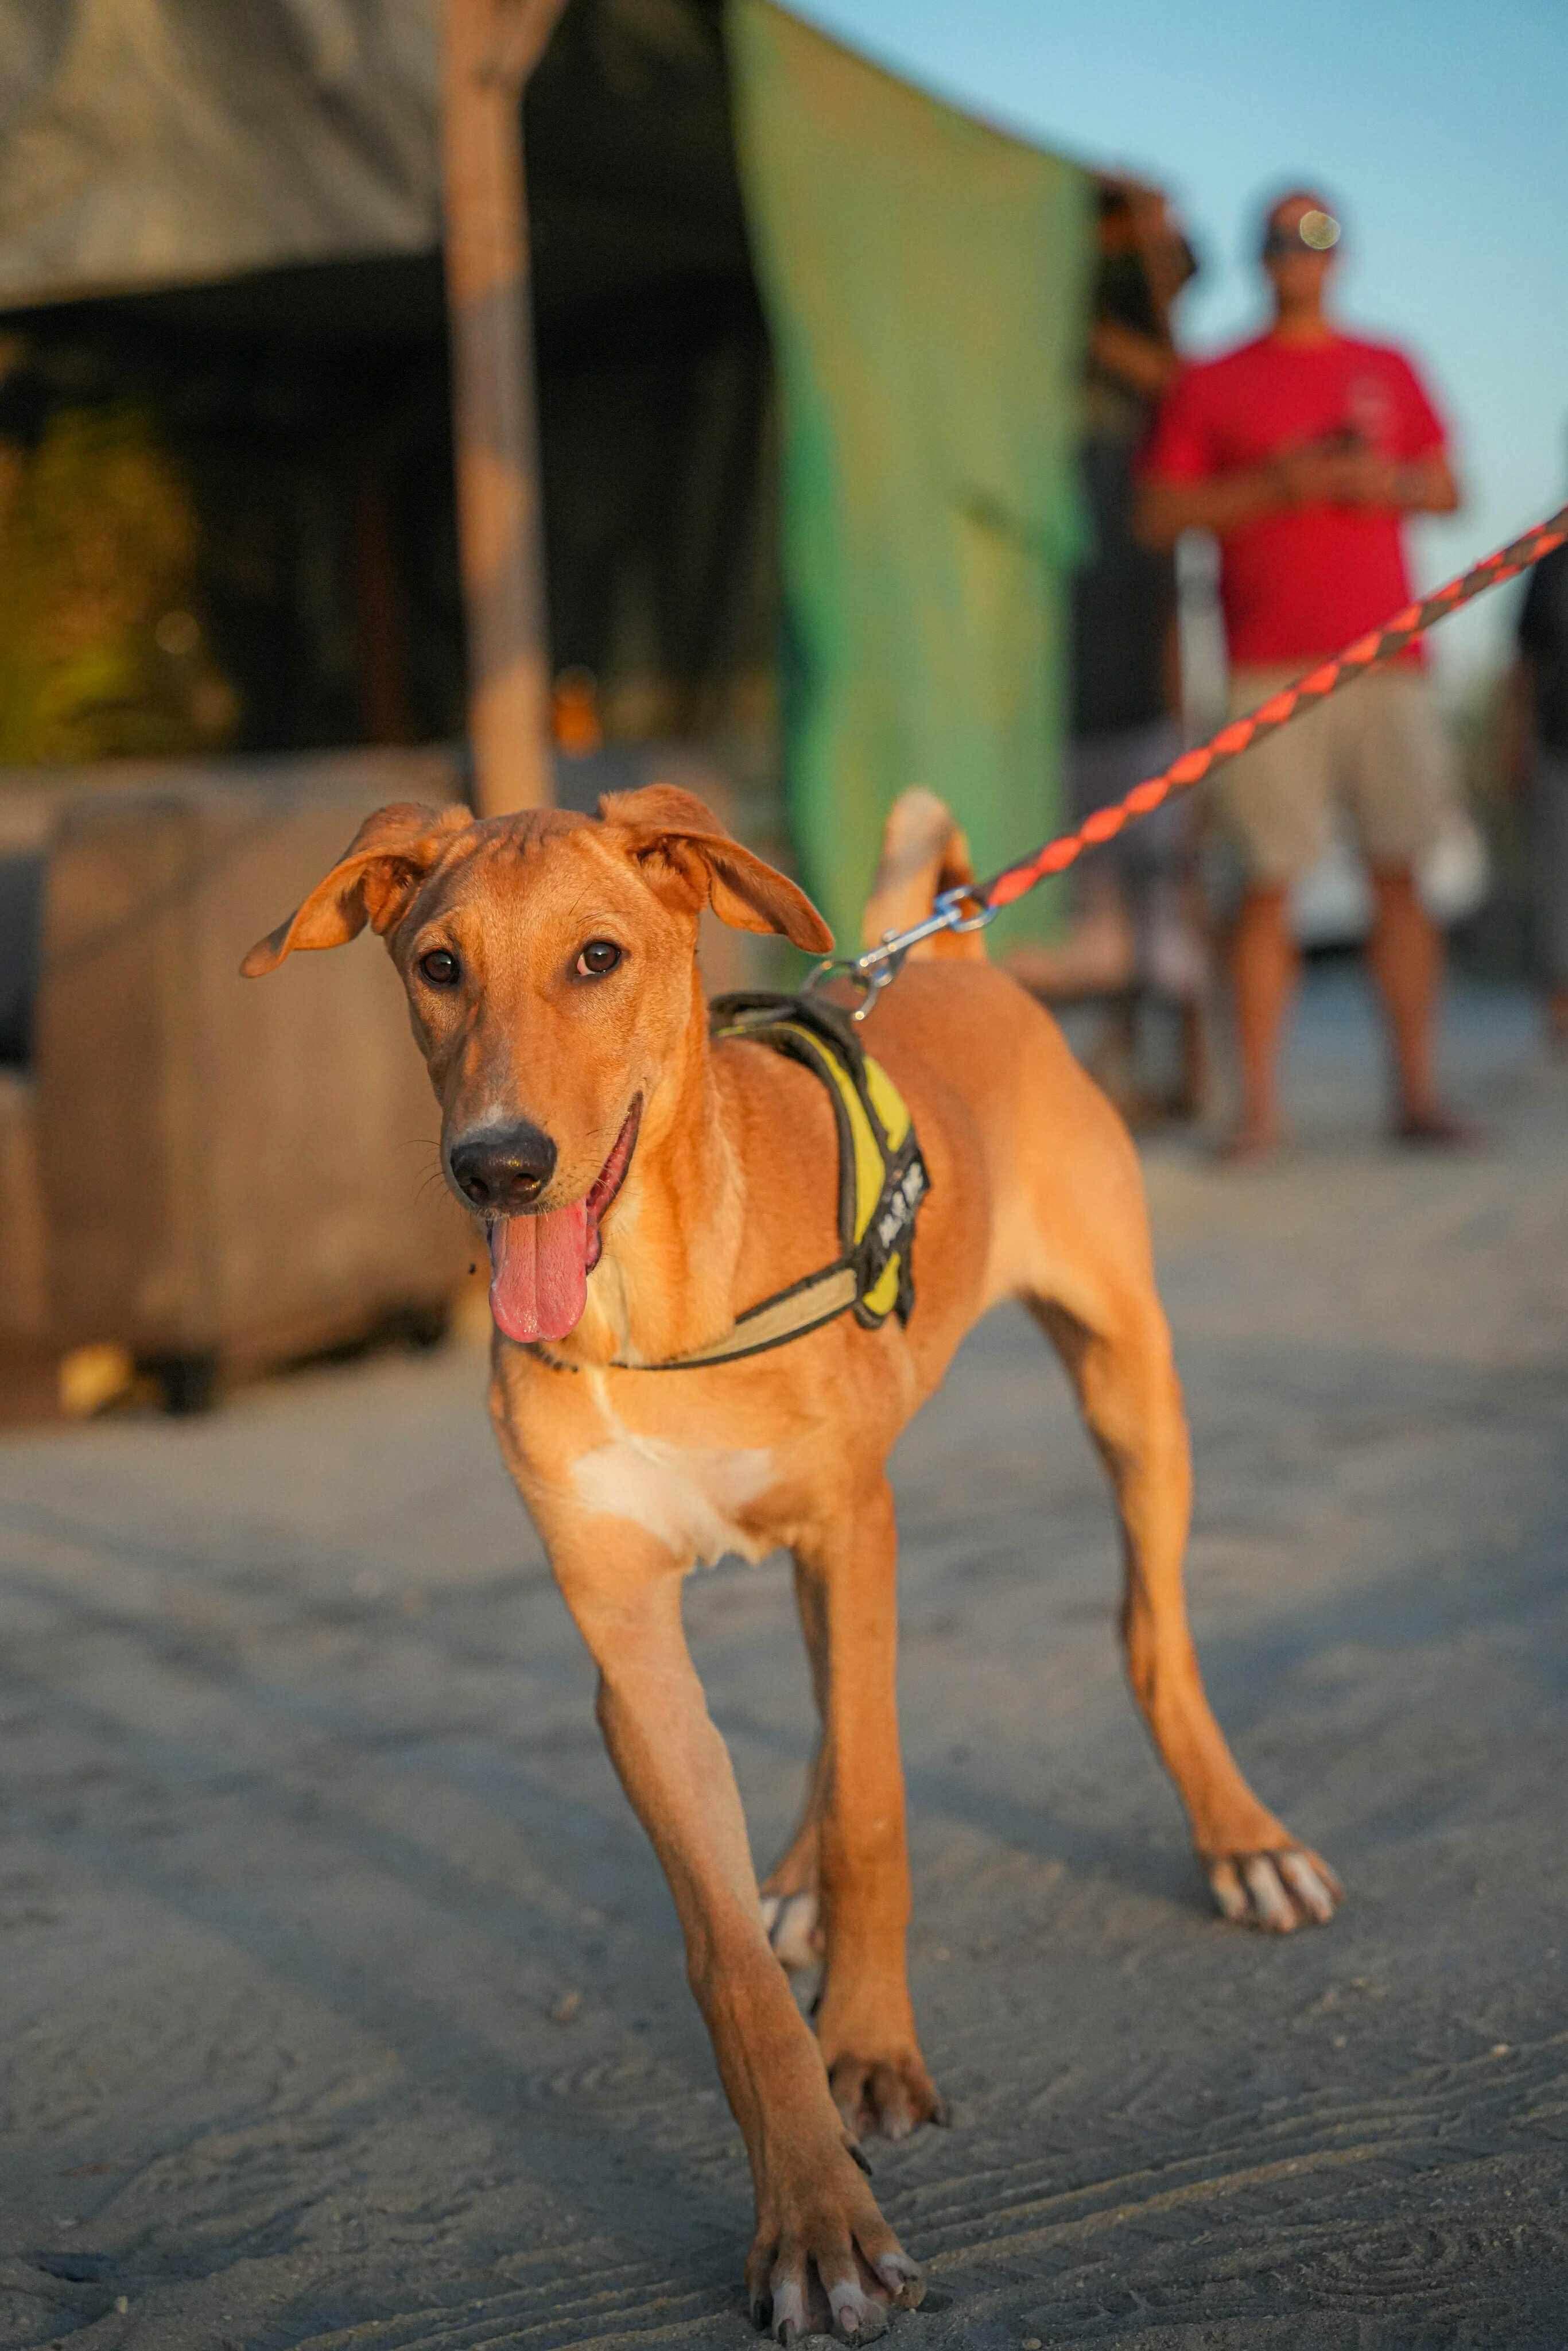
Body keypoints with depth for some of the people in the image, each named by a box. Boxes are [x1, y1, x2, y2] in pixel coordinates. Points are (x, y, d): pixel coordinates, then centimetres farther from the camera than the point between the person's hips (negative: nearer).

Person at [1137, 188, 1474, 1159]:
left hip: (1387, 656, 3)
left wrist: (1390, 484, -2)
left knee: (1401, 874, -1)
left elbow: (1447, 489, 19)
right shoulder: (1212, 383, 11)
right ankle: (1260, 1103, -4)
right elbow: (1162, 514, 4)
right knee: (1270, 881, -7)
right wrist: (1274, 483, -8)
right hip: (1271, 667, -2)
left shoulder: (1390, 369, 19)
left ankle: (1418, 1091, 2)